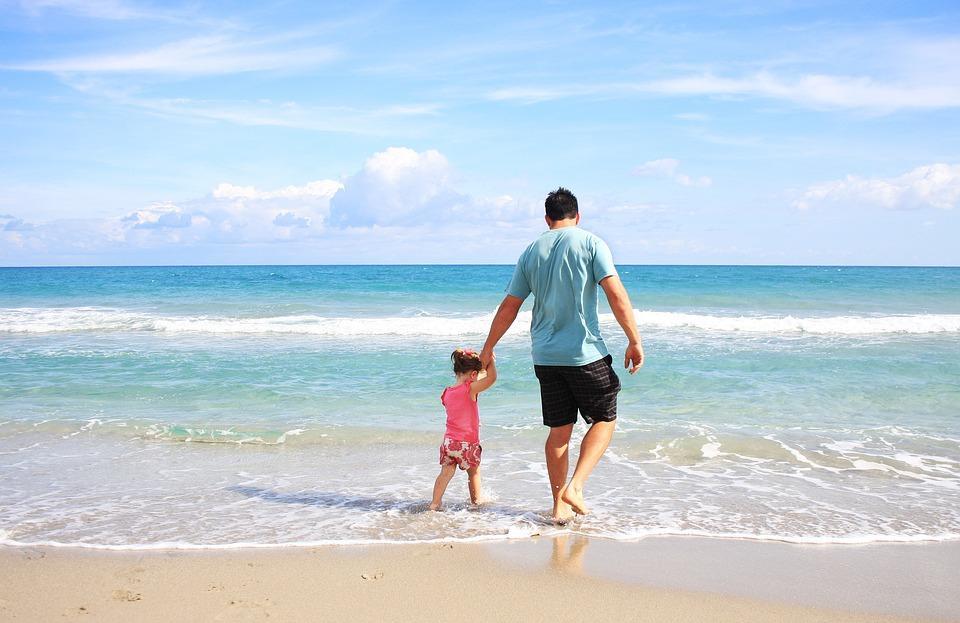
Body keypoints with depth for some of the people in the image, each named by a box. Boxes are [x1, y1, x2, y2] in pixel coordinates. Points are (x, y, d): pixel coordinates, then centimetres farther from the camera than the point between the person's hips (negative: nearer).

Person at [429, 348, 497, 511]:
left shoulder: (447, 393, 3)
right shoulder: (471, 389, -15)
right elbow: (492, 377, -20)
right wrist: (491, 361, -5)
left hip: (449, 441, 4)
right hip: (468, 443, -4)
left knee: (446, 473, 7)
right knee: (474, 473, 17)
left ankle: (435, 503, 0)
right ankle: (476, 501, 29)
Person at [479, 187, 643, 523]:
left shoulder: (531, 252, 9)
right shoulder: (591, 243, -3)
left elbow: (509, 306, 12)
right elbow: (616, 295, -12)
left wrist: (488, 347, 21)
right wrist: (635, 341, -8)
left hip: (545, 356, 4)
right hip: (585, 353, -4)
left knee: (559, 430, 12)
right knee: (604, 420, 11)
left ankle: (559, 505, 16)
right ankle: (575, 487, -3)